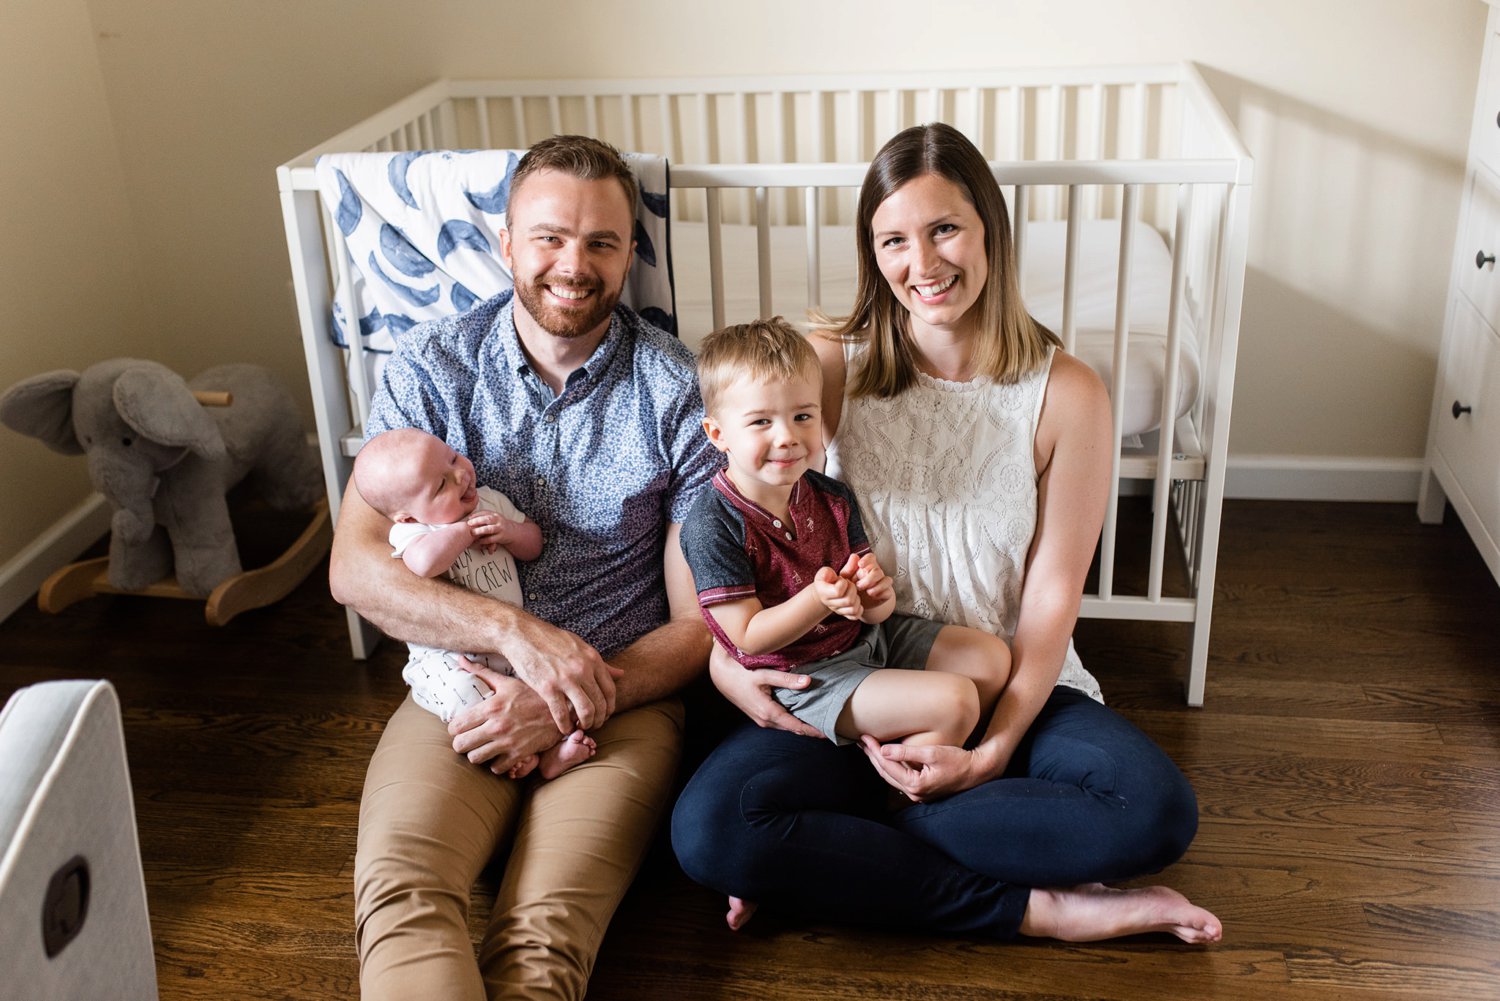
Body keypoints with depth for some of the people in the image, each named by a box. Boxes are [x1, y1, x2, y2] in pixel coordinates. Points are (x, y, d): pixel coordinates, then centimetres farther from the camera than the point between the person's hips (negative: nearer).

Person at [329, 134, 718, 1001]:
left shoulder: (678, 392, -1)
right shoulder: (430, 366, 3)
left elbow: (699, 622, 0)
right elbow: (355, 566, -5)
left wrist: (567, 707, -13)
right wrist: (515, 629, -19)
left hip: (622, 698, -1)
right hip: (460, 683, 2)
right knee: (399, 889, -28)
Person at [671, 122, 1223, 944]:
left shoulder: (1066, 394, -6)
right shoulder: (830, 368, -3)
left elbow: (1052, 596, -5)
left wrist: (996, 747, -17)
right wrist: (723, 654, -16)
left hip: (1012, 690, 1)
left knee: (1156, 808, -29)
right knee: (707, 827, -27)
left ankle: (835, 852, -17)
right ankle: (1034, 908, -18)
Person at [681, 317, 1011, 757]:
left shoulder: (832, 497, 0)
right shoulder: (713, 525, -20)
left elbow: (872, 610, 2)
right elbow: (749, 637, -19)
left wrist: (875, 593, -23)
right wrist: (819, 599, -34)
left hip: (868, 637, 7)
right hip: (806, 677, -7)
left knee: (992, 658, 1)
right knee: (954, 701, -18)